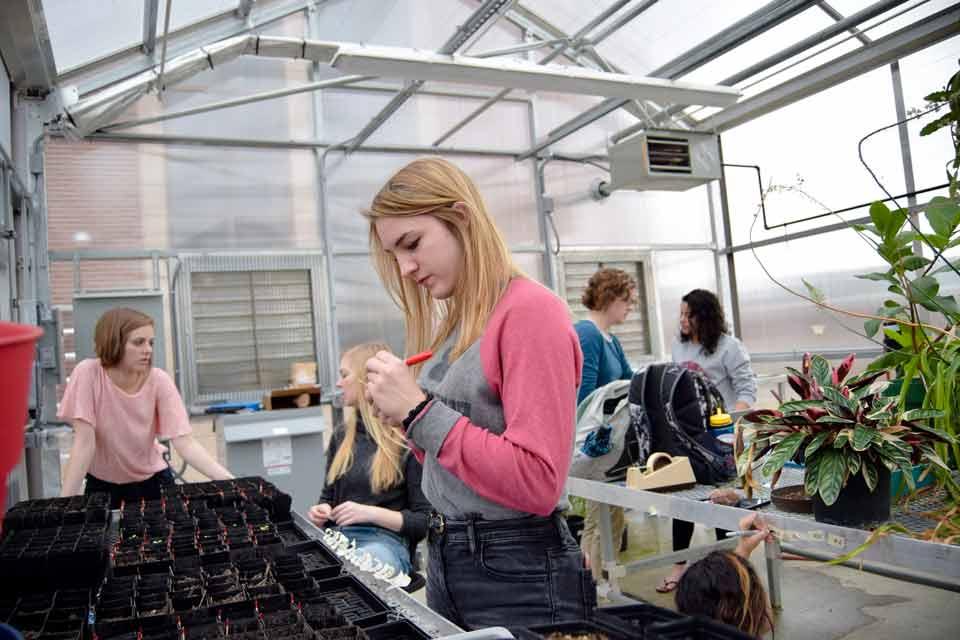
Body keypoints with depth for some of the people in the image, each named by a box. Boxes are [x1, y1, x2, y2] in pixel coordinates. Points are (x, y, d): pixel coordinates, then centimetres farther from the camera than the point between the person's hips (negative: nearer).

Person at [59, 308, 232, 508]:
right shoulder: (88, 374, -22)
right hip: (102, 484, 0)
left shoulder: (159, 381, -19)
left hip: (151, 480, 1)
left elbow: (185, 443, -24)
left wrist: (229, 481, -35)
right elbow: (84, 443, -21)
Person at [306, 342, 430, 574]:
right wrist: (321, 512, 5)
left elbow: (426, 521, -6)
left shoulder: (407, 441, -5)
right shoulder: (342, 436, 17)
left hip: (386, 541, -6)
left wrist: (371, 513, -16)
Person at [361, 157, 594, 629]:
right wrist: (403, 412, -3)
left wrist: (421, 411, -21)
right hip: (445, 558, 8)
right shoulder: (455, 325, 6)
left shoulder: (530, 311, -17)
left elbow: (537, 484, -22)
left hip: (518, 573, -8)